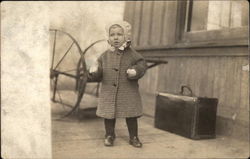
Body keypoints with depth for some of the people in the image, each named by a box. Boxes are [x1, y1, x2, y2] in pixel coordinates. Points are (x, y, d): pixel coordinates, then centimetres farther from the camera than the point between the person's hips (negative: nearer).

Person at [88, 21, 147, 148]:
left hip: (128, 93, -1)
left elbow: (142, 65, -6)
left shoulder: (132, 54, -2)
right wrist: (93, 72, -17)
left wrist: (135, 71, -26)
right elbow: (98, 75, 5)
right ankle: (109, 135, 31)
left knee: (131, 116, 9)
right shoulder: (105, 56, 4)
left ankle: (133, 137, 26)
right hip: (108, 93, 2)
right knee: (109, 115, 10)